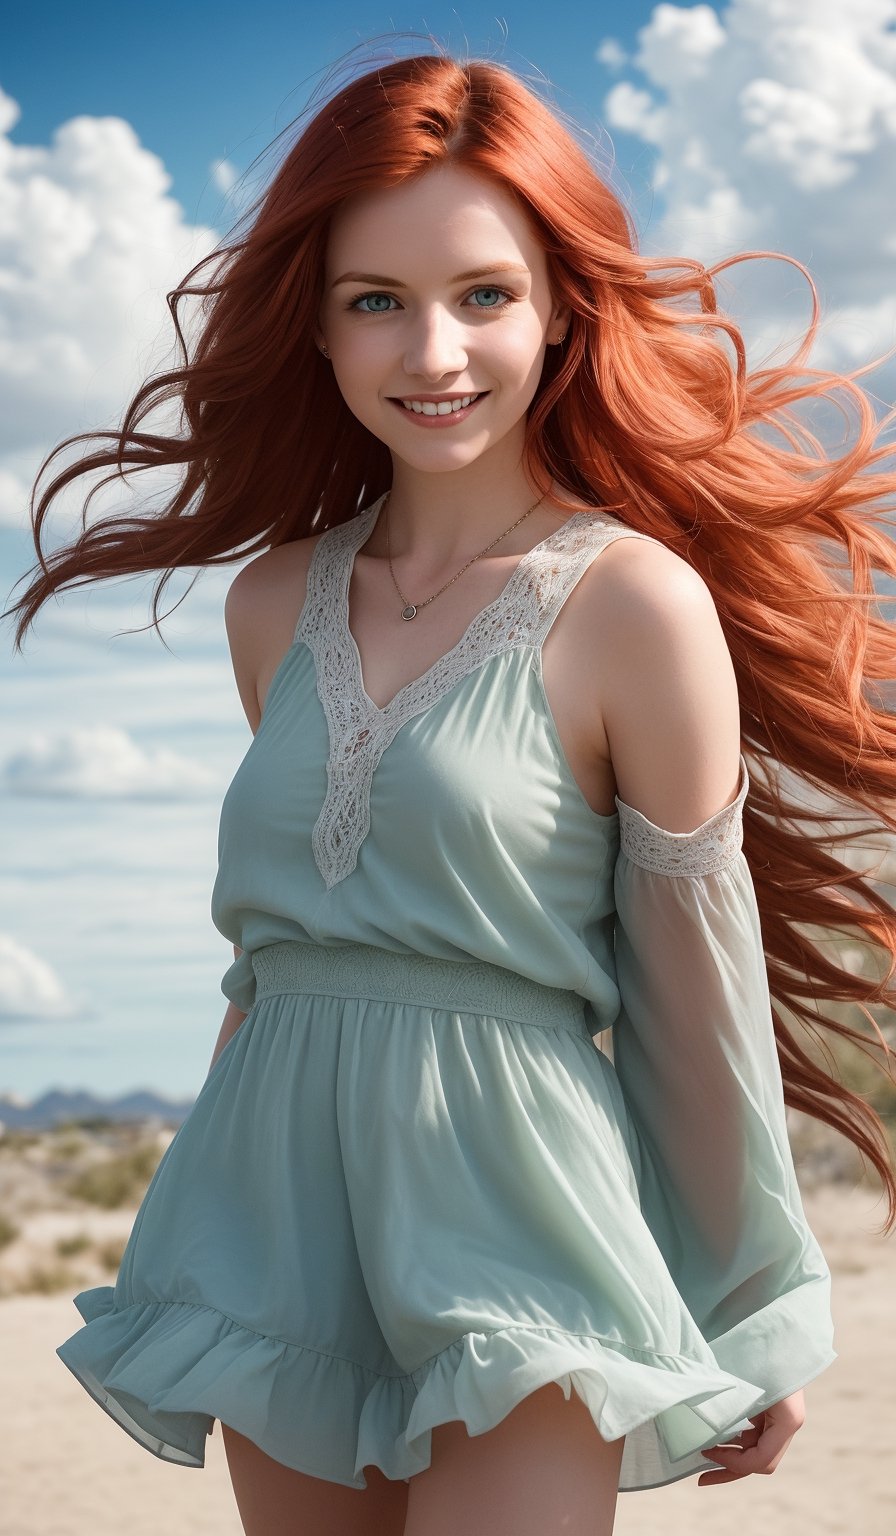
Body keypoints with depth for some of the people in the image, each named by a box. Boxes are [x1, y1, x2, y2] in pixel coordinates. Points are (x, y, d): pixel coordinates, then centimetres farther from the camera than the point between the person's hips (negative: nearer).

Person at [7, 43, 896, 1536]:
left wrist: (766, 1314, 1)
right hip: (277, 1204, 5)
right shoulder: (273, 603, 8)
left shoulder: (633, 600, -9)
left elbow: (698, 982, -5)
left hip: (504, 1205, -5)